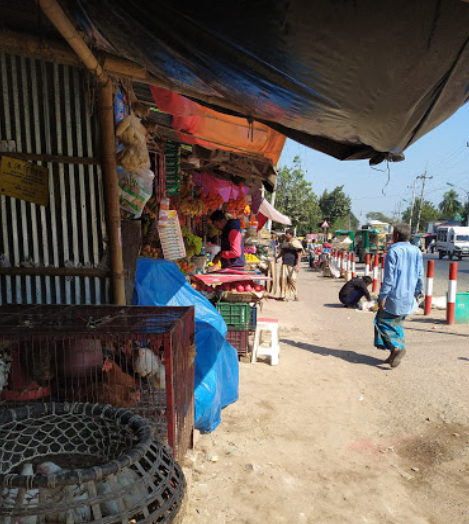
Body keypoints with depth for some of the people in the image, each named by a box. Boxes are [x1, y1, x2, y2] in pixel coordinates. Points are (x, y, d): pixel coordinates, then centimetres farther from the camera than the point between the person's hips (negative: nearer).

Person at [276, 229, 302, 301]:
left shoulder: (295, 242, -9)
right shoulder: (285, 241, 11)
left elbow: (299, 255, -11)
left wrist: (298, 266, -19)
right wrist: (276, 258, 21)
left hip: (292, 264, -5)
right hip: (284, 263, 6)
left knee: (292, 279, -2)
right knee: (283, 278, 0)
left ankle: (295, 294, 19)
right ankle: (284, 295, 8)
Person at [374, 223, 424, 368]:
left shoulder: (393, 251, -11)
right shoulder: (416, 251, 7)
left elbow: (389, 277, -14)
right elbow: (420, 276, 11)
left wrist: (382, 297, -10)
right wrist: (417, 294, 22)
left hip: (394, 296, -6)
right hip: (409, 297, 7)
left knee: (384, 322, 5)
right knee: (397, 324, 17)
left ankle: (396, 347, -13)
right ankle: (394, 355, 17)